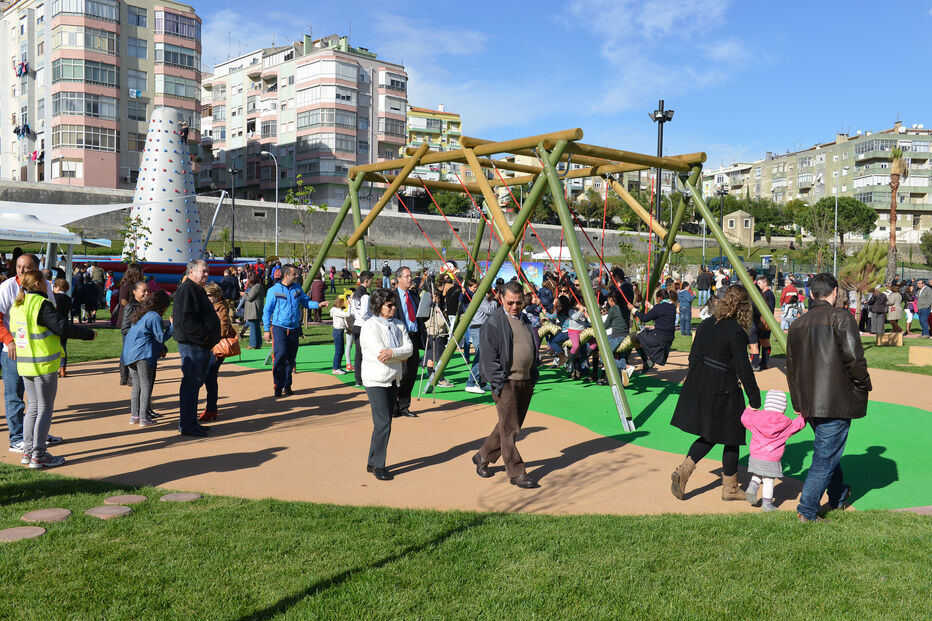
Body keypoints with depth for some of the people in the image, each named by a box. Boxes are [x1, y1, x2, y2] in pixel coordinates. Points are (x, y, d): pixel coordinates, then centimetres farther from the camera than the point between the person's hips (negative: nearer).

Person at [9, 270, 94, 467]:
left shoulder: (17, 305, 10)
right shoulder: (41, 304, -16)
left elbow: (14, 330, 16)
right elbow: (62, 327, -20)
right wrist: (89, 333, -10)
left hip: (24, 363, 8)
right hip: (44, 365, -8)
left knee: (33, 407, 17)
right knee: (45, 409, -1)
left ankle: (27, 451, 19)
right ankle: (38, 455, 1)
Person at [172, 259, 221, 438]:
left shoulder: (197, 290, 21)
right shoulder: (186, 290, -13)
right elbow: (185, 319, -22)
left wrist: (210, 337, 15)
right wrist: (203, 335, -19)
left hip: (202, 345, 11)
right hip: (192, 345, -11)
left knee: (195, 383, 15)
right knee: (191, 384, -7)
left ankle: (189, 422, 24)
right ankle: (186, 425, -2)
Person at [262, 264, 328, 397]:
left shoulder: (297, 288, 10)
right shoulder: (274, 290, -4)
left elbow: (306, 301, 18)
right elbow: (267, 311, -1)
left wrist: (318, 305, -2)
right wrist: (267, 330, -4)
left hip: (294, 329, 5)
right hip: (279, 328, -5)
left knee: (291, 358, 7)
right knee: (280, 356, -14)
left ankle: (287, 385, 17)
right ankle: (278, 386, -5)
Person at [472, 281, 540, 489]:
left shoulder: (525, 321, 16)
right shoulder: (494, 322, -8)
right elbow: (489, 357, -11)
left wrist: (533, 379, 14)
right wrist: (499, 384, -15)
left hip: (525, 382, 8)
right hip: (506, 383, -8)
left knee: (511, 425, 14)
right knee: (509, 429, -4)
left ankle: (483, 457, 29)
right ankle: (516, 473, 3)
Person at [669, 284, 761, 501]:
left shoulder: (706, 325, 5)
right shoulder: (736, 332, -16)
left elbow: (693, 357, 11)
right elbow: (743, 369, -15)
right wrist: (755, 399, -8)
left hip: (700, 387, 7)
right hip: (723, 391, -7)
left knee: (709, 435, 18)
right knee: (731, 438, 10)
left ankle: (683, 470, 1)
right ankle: (730, 488, 22)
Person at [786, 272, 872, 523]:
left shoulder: (797, 324, 8)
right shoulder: (840, 317, -11)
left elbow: (791, 367, 12)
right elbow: (853, 357, -20)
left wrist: (799, 403, 20)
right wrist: (864, 385, -2)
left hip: (809, 403, 7)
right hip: (837, 401, -7)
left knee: (828, 450, 25)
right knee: (826, 457, 1)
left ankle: (839, 495, 42)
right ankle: (807, 511, 3)